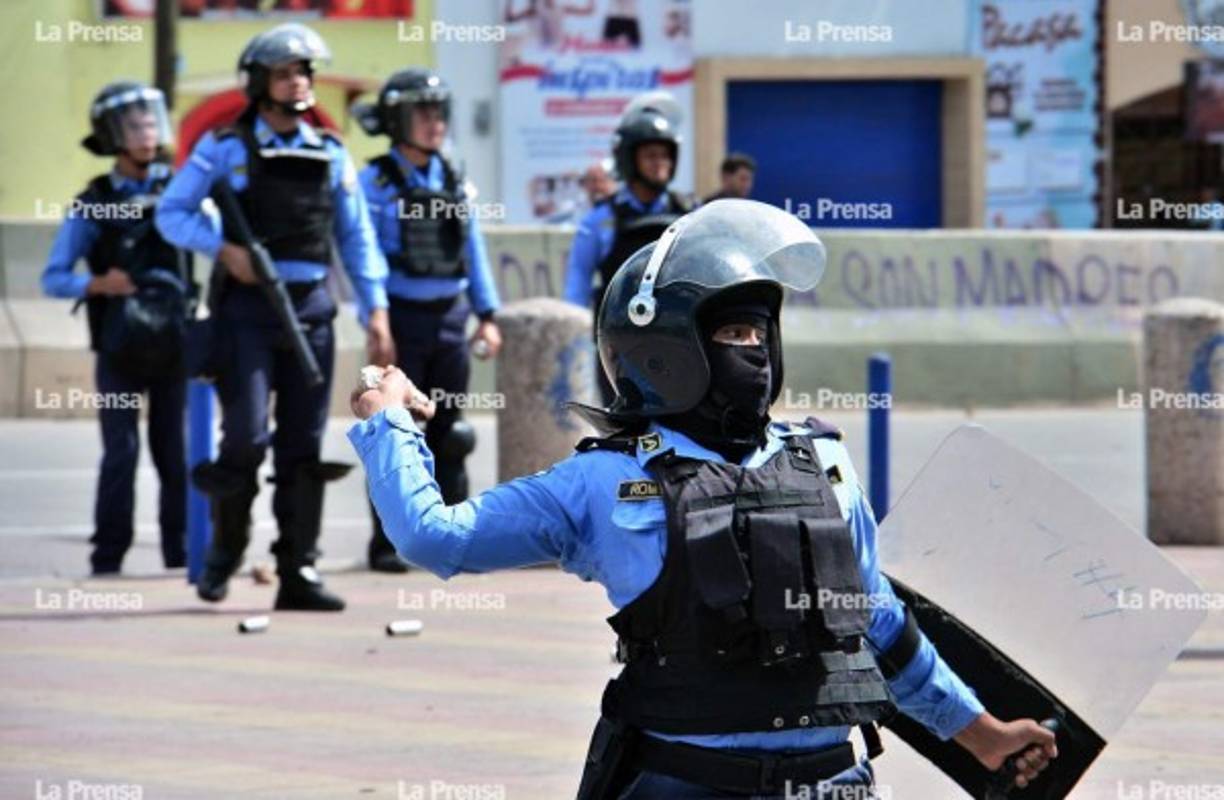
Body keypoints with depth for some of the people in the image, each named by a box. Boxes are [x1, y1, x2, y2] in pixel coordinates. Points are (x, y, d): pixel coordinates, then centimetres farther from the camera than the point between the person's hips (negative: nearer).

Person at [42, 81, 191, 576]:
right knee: (121, 451, -6)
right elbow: (53, 278, 0)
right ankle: (108, 556, -1)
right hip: (119, 347, -1)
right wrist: (98, 284, -17)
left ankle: (179, 551, 10)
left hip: (171, 344, 1)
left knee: (174, 451, 3)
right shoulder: (93, 204, 1)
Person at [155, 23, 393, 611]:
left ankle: (298, 573, 3)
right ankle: (225, 546, 10)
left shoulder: (330, 155, 12)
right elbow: (172, 213, 1)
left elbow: (357, 238, 14)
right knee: (247, 436, -11)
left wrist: (376, 310, 5)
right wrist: (223, 248, -15)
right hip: (246, 306, -3)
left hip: (310, 308, 3)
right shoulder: (226, 148, 2)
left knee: (303, 446, 0)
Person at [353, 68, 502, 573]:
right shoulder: (376, 182, -4)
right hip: (402, 317, -5)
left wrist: (487, 315, 10)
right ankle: (387, 542, 1)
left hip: (449, 318, 5)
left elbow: (473, 252, 16)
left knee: (449, 431, 7)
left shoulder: (455, 181, 11)